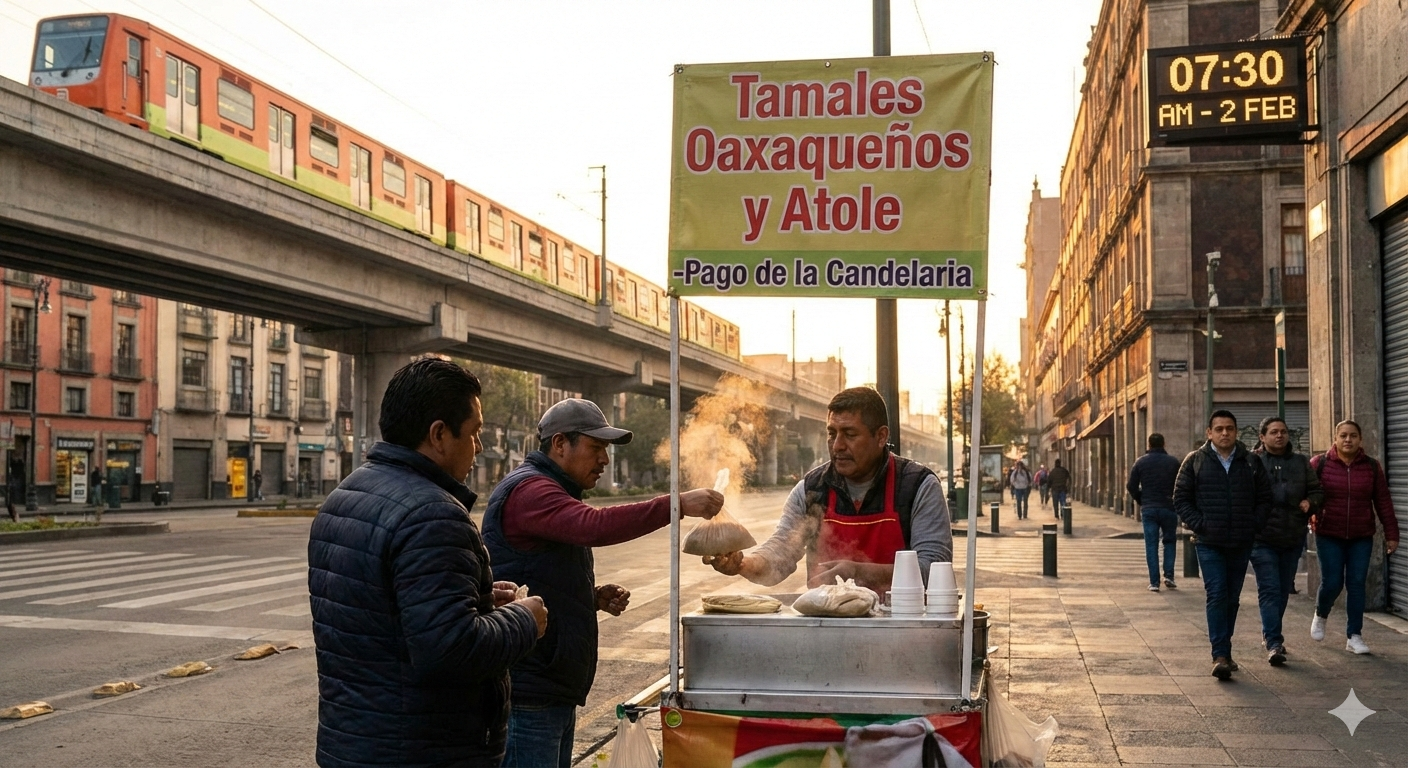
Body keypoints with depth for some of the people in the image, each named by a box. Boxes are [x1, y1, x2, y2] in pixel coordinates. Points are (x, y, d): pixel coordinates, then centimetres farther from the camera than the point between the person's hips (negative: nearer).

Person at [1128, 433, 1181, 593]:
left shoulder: (1140, 462, 1)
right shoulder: (1173, 462, -1)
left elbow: (1131, 486, 0)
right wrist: (1175, 501, 12)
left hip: (1148, 509, 1)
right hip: (1168, 508, 0)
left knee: (1151, 545, 3)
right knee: (1170, 541, 15)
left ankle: (1154, 582, -2)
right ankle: (1168, 575, 4)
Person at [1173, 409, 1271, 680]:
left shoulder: (1251, 462, 8)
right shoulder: (1195, 461, 2)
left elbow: (1264, 498, 11)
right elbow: (1181, 498, 2)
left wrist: (1254, 526, -1)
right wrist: (1199, 525, -8)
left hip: (1241, 543, 3)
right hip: (1210, 543, -3)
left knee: (1232, 598, 9)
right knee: (1217, 595, -11)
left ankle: (1223, 650, 21)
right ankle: (1220, 655, -13)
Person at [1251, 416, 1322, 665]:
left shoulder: (1301, 462, 10)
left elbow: (1316, 490, 15)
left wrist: (1310, 502, -7)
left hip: (1293, 538, 5)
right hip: (1262, 538, -5)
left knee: (1284, 590, 15)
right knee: (1269, 590, -9)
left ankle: (1270, 634, 31)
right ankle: (1274, 643, -12)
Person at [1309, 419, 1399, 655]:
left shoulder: (1372, 467, 3)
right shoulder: (1319, 464, -3)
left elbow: (1383, 502, 5)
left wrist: (1391, 533, 4)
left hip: (1361, 537, 2)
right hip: (1329, 536, -2)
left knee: (1357, 584, 0)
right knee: (1332, 583, -3)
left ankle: (1354, 636, 8)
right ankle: (1320, 615, 29)